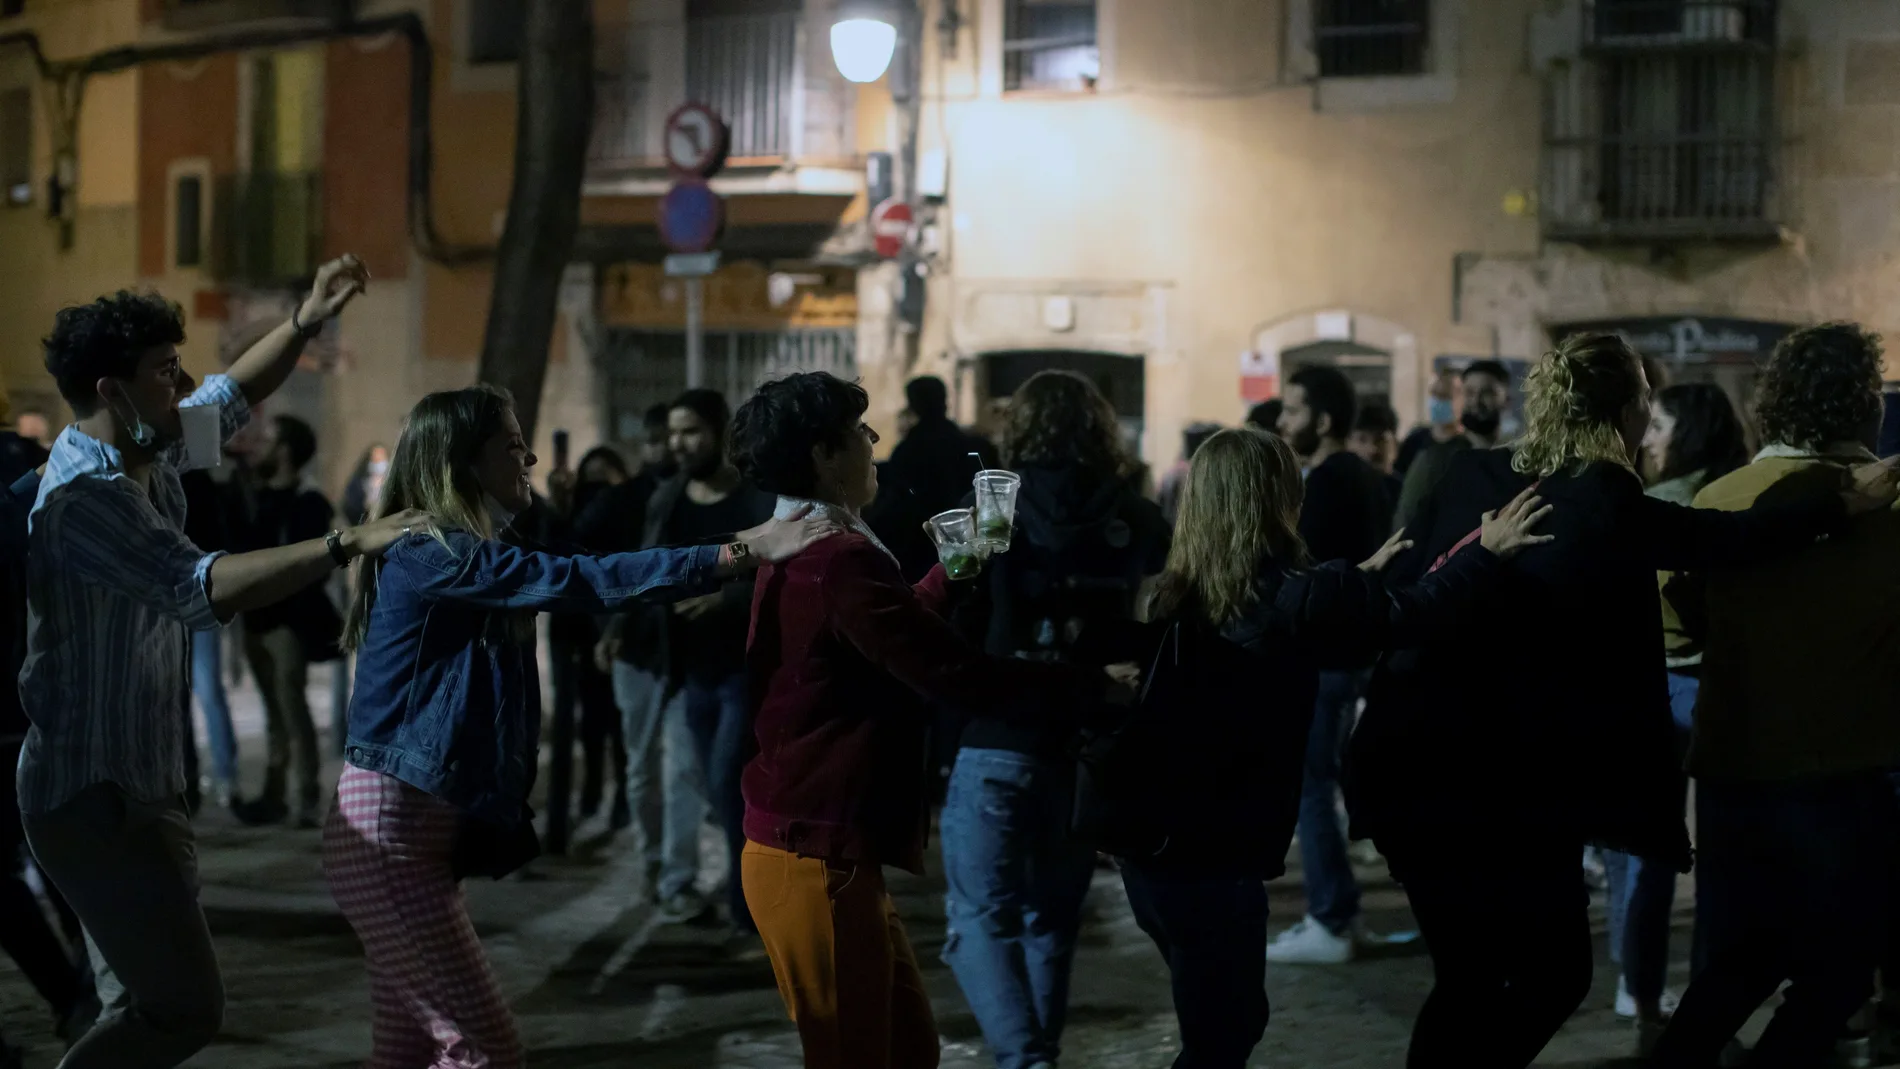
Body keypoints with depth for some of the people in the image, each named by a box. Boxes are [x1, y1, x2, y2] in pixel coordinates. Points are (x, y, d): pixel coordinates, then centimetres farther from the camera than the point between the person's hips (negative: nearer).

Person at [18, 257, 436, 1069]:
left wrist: (306, 322, 11)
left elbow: (230, 401, 25)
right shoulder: (83, 496, -22)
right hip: (95, 796, -10)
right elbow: (200, 589, -35)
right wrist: (346, 545, -36)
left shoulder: (143, 454, 7)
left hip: (138, 789, 10)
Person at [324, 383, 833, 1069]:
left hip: (416, 827, 10)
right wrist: (740, 552, -26)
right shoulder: (429, 554, -17)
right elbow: (578, 581, -25)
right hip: (388, 830, -10)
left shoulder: (461, 553, 17)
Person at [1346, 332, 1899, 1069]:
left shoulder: (1471, 475, 7)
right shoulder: (1604, 504, -10)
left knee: (1469, 979, 17)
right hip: (1505, 781, -6)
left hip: (1409, 762, 6)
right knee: (1553, 973, 10)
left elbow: (1400, 587, 9)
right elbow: (1729, 540, -3)